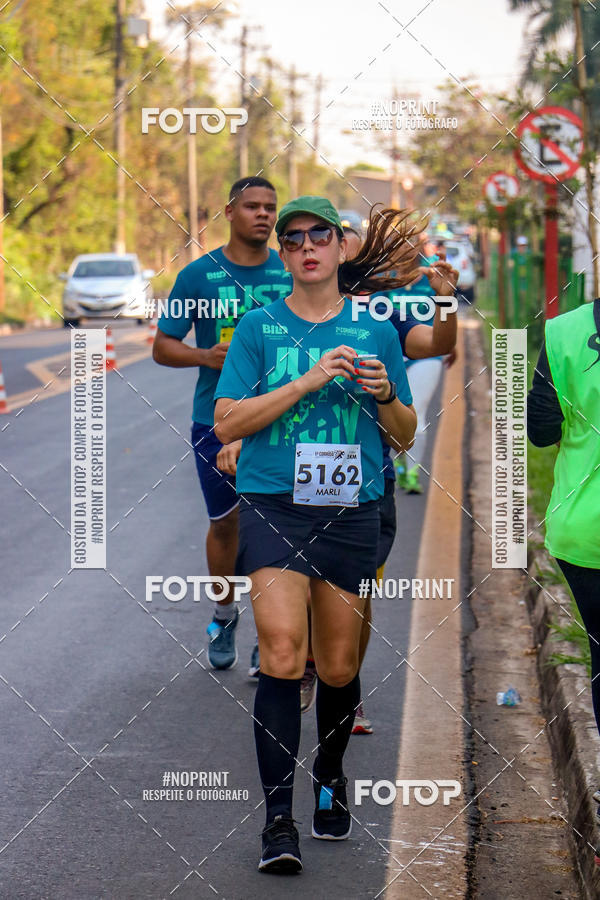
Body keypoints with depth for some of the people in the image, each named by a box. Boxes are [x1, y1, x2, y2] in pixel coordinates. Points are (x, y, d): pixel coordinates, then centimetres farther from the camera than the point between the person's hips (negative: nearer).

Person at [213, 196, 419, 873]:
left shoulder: (375, 330, 10)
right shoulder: (259, 327, 5)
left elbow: (405, 437, 14)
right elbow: (226, 423, -3)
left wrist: (384, 396, -8)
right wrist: (307, 381, -12)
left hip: (351, 511, 2)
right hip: (273, 506, -2)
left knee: (338, 667, 9)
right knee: (282, 653, -17)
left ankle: (330, 779, 36)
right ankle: (278, 819, -13)